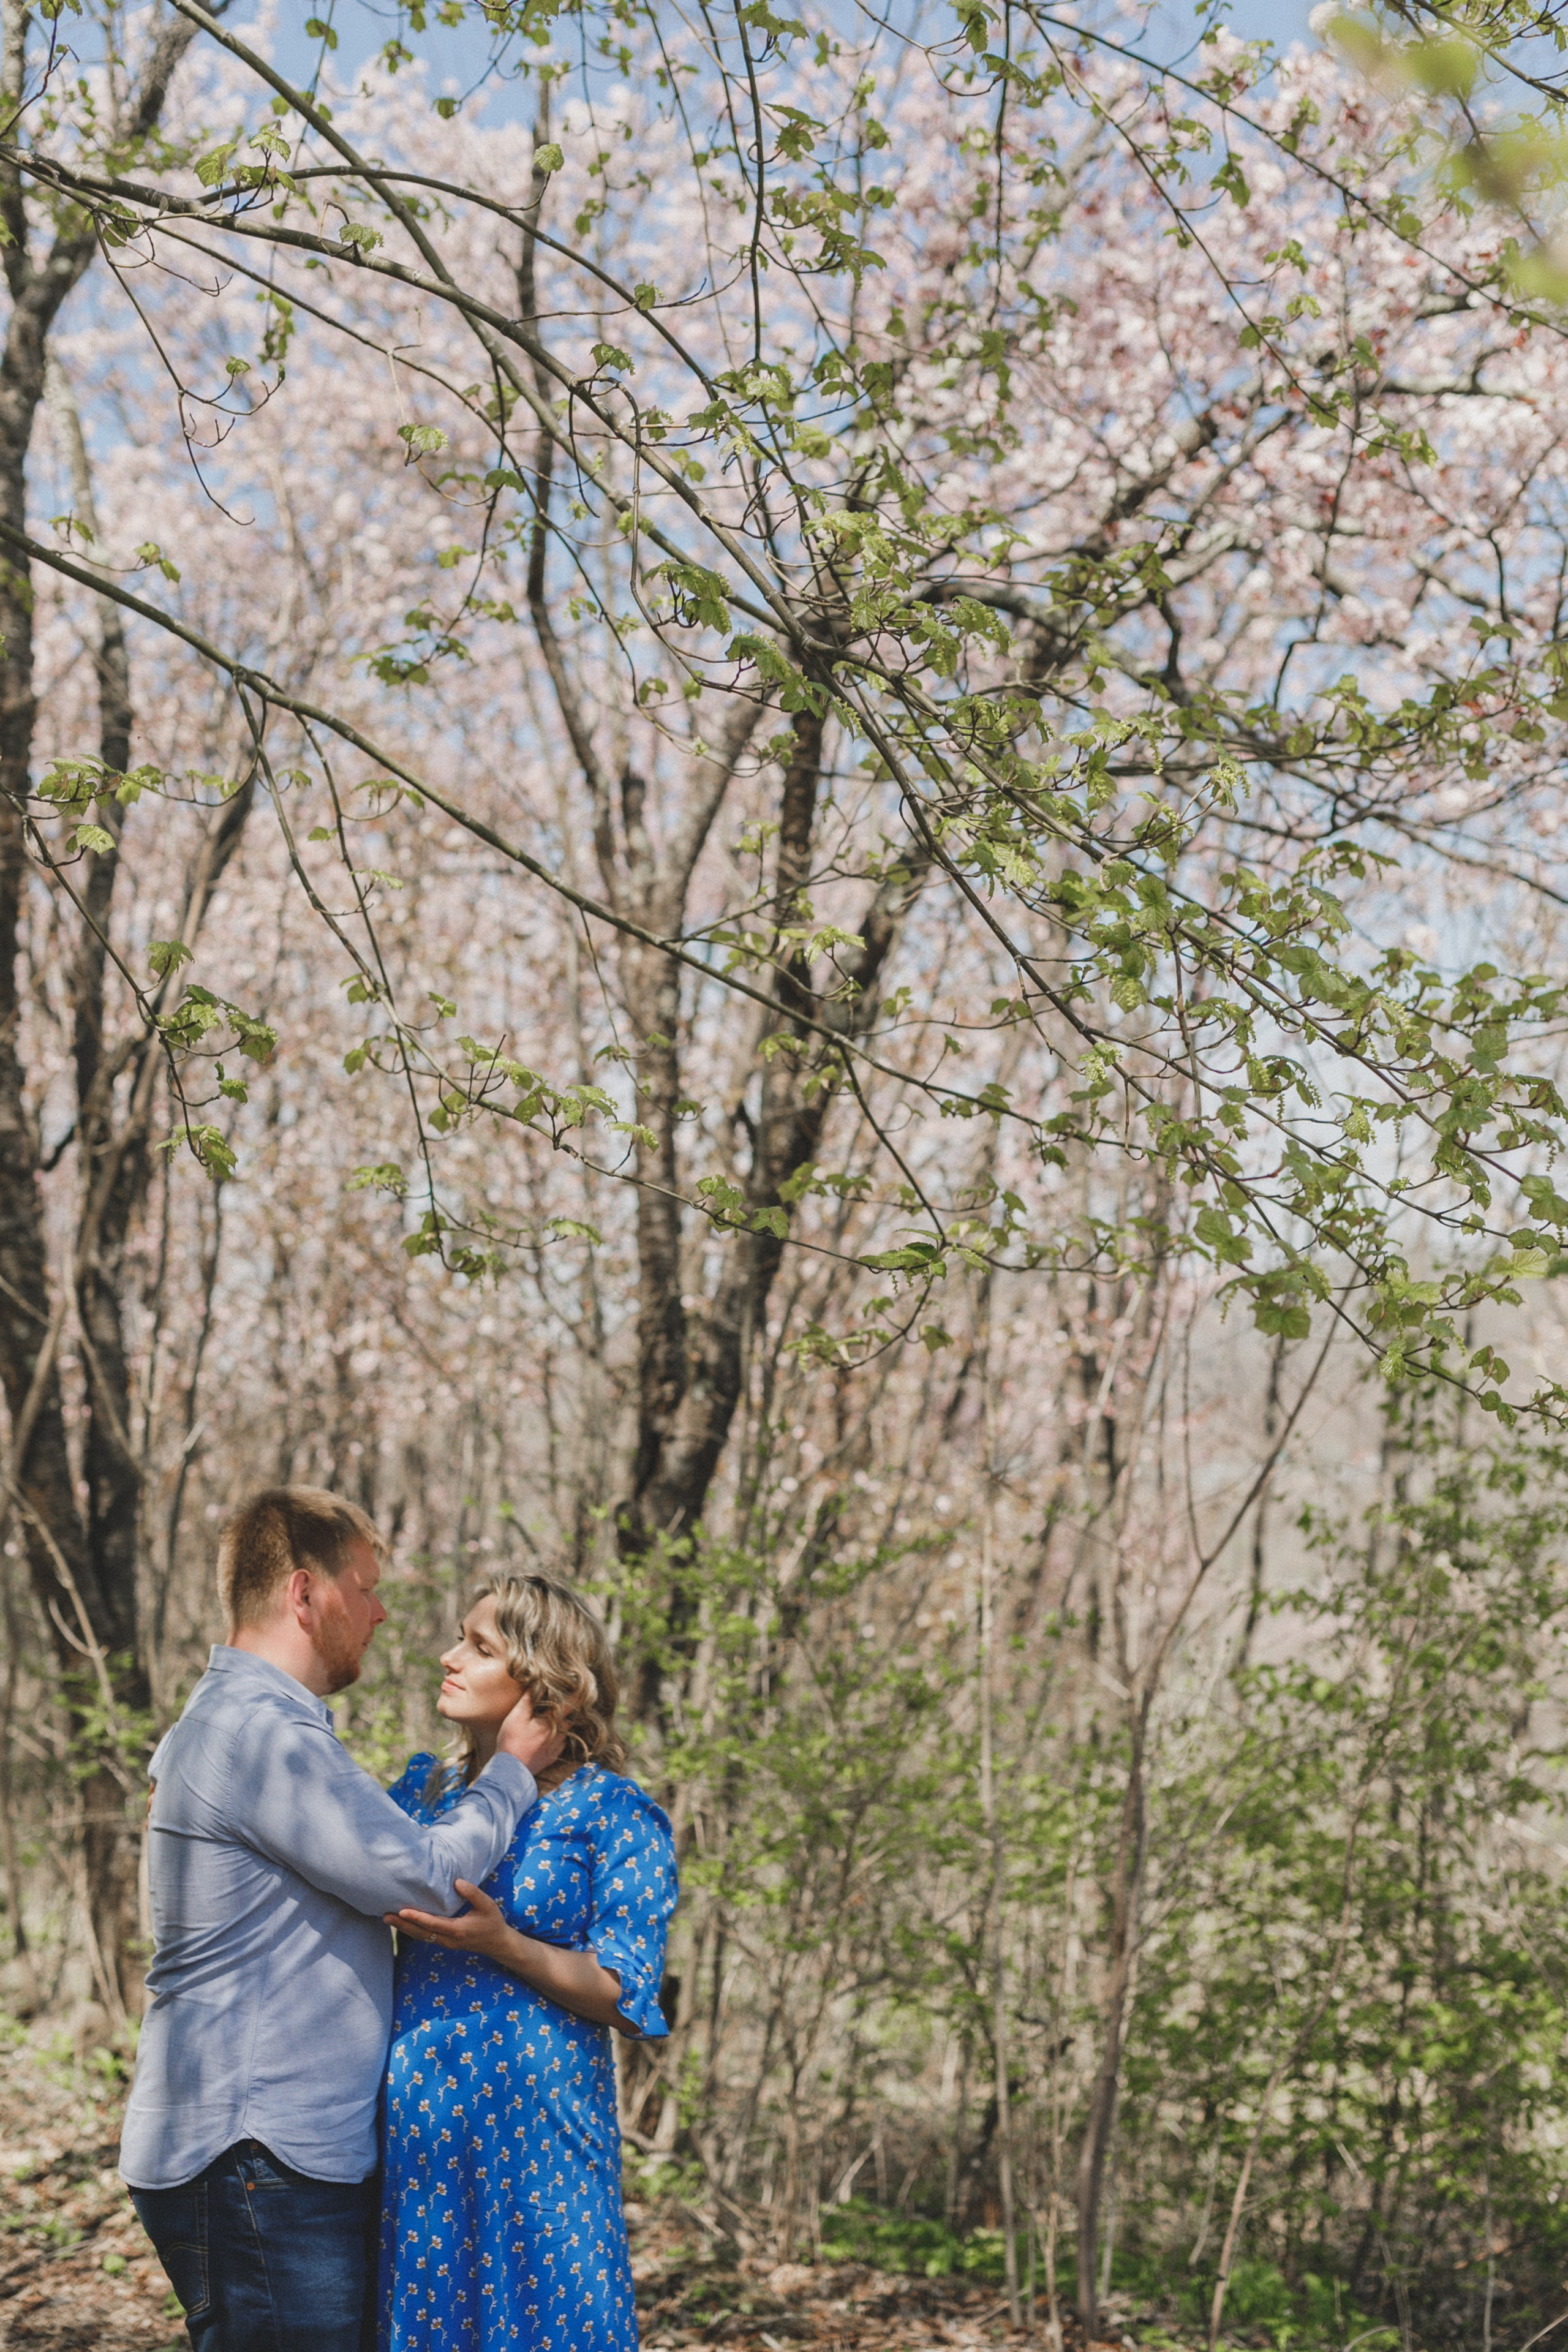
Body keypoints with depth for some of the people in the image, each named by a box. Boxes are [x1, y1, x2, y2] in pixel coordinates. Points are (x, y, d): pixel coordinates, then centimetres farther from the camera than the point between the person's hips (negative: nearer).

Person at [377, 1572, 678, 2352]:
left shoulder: (614, 1813, -5)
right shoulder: (422, 1787, 11)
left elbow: (626, 1997, -9)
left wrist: (501, 1942, -21)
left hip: (536, 2133, -5)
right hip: (410, 2126, 5)